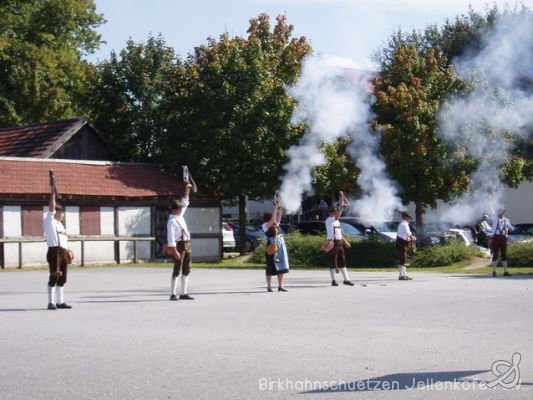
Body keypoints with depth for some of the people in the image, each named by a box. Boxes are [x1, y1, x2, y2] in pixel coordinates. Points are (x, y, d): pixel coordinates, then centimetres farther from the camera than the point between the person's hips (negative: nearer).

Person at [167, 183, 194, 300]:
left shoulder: (180, 216, 12)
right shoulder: (172, 221, -14)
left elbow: (185, 203, 27)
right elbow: (170, 237, -20)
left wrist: (187, 191, 21)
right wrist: (175, 251, -25)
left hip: (187, 245, 9)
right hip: (179, 246, -9)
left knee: (186, 270, 8)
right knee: (177, 270, -8)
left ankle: (183, 293, 12)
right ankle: (173, 294, -5)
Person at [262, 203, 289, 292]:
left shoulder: (276, 224, 15)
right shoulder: (265, 225, -4)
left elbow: (279, 217, 9)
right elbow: (272, 219, -17)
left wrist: (279, 208, -3)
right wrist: (275, 208, -14)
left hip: (281, 246, 7)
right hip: (272, 247, -7)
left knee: (281, 266, 5)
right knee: (271, 267, -2)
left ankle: (280, 286, 9)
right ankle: (269, 287, 3)